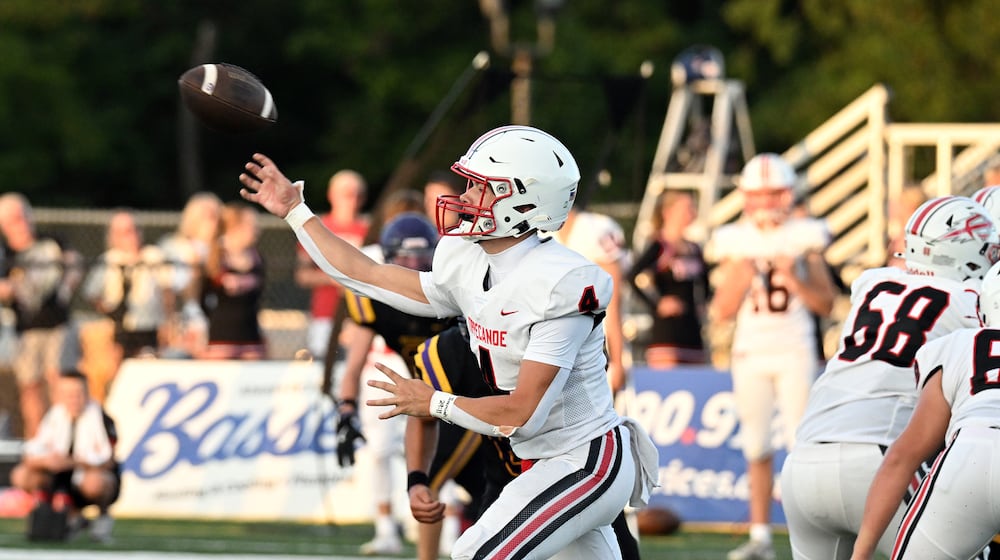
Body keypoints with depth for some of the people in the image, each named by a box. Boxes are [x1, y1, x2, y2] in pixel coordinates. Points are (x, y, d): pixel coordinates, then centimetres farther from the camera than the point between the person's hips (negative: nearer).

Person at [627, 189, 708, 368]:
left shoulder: (694, 249, 13)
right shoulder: (659, 246, -9)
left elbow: (704, 280, 31)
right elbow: (633, 276, -24)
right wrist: (657, 304, -20)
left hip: (692, 334, 8)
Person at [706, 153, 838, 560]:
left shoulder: (803, 240, 1)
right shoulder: (735, 244, 6)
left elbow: (826, 304, 2)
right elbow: (721, 311, 5)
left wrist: (795, 281, -13)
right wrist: (739, 279, -12)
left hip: (794, 353, -2)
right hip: (750, 353, 2)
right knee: (757, 449, 3)